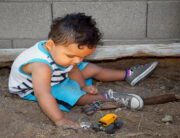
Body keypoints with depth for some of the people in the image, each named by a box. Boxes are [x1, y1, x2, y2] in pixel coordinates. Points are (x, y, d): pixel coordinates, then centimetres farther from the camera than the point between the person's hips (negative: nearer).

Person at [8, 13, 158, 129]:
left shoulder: (65, 50, -20)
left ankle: (127, 74, 19)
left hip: (59, 75, 7)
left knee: (92, 69, 7)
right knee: (73, 94, -31)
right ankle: (108, 97, -21)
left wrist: (83, 85, -10)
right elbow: (42, 94, -56)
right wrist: (60, 120, -60)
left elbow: (73, 69, 0)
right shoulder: (41, 66, -46)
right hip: (32, 90, -7)